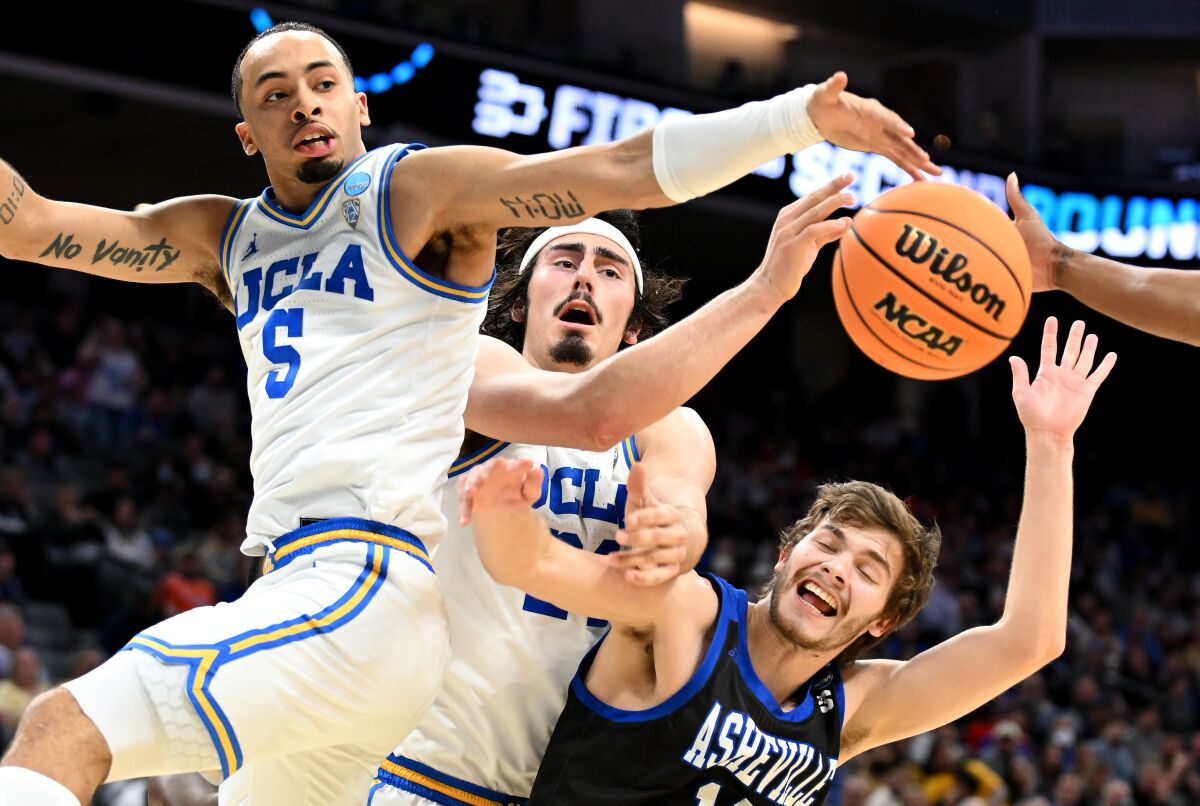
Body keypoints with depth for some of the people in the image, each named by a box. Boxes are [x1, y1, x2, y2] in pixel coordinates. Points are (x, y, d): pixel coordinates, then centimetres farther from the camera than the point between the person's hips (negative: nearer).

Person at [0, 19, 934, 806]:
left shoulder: (419, 190, 1)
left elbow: (629, 169, -7)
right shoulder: (225, 237, 20)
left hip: (367, 587, -8)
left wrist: (803, 114, -17)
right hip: (296, 590, 8)